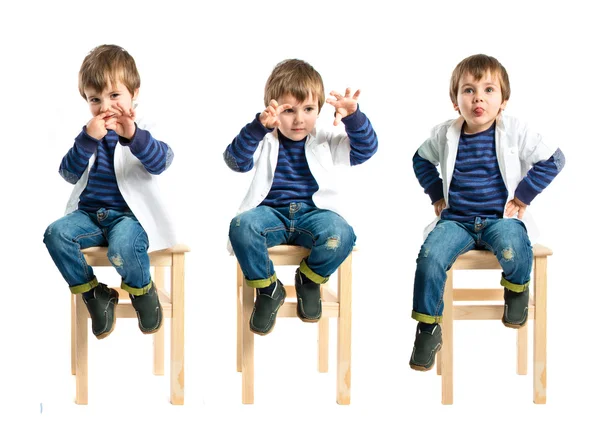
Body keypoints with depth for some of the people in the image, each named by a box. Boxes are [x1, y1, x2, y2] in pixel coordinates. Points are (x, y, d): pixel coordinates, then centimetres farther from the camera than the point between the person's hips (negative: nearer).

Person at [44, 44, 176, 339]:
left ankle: (142, 291, 0)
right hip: (89, 214, 4)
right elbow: (69, 174, -4)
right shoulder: (89, 134, 9)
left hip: (129, 215, -4)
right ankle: (94, 294, -4)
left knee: (122, 247, -35)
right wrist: (88, 139, -21)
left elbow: (161, 162, -23)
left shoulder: (143, 133, -2)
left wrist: (133, 136, -42)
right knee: (56, 234, -23)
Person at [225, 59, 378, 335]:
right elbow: (236, 160, -14)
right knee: (241, 227, -34)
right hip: (271, 214, -1)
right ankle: (267, 289, -9)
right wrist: (258, 126, -31)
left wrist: (354, 117, -19)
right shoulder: (264, 141, 4)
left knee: (341, 234, -33)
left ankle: (309, 280, 0)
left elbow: (365, 149, 1)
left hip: (312, 214, 1)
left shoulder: (325, 142, 10)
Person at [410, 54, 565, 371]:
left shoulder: (515, 132, -4)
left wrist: (522, 195, -3)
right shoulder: (445, 134, 5)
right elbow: (421, 159, 25)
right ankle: (427, 327, -9)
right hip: (456, 219, 2)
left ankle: (517, 288, 0)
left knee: (511, 247, -37)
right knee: (430, 257, -26)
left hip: (500, 217, -2)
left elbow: (553, 159, 0)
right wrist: (436, 193, 14)